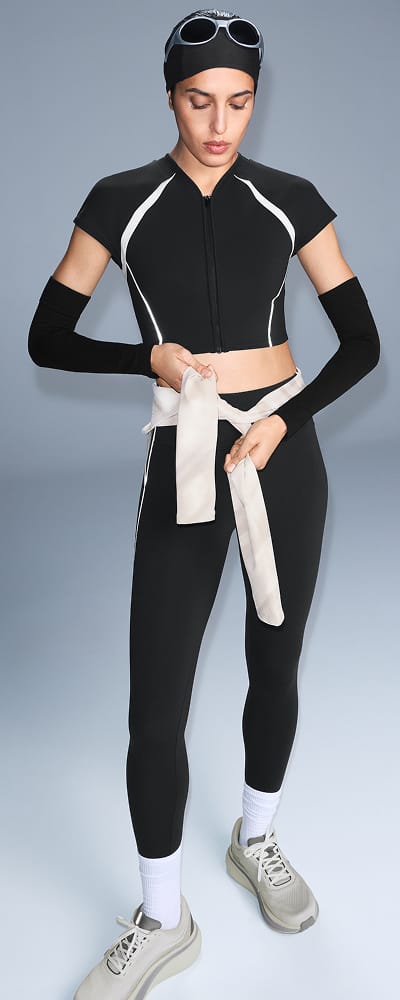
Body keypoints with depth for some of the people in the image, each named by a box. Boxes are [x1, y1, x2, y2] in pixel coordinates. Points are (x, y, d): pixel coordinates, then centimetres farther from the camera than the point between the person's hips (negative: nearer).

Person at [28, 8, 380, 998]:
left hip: (284, 455, 2)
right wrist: (149, 357, -13)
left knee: (275, 663, 14)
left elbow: (362, 341, 2)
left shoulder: (289, 199, 1)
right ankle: (162, 920, 21)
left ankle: (257, 840, 41)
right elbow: (48, 339, 3)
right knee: (156, 705, -2)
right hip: (184, 465, -1)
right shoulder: (120, 201, -1)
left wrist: (285, 419, -12)